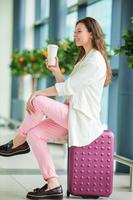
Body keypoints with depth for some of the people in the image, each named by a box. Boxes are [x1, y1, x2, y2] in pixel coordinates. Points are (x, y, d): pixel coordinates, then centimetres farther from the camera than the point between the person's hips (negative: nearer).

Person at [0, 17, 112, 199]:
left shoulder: (95, 60, -12)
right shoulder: (84, 59, 21)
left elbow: (68, 88, -17)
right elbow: (69, 89, 16)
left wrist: (39, 93, -12)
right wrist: (56, 71, 5)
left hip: (83, 120, -10)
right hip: (73, 116, 10)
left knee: (38, 101, -21)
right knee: (34, 133, -6)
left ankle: (18, 142, 1)